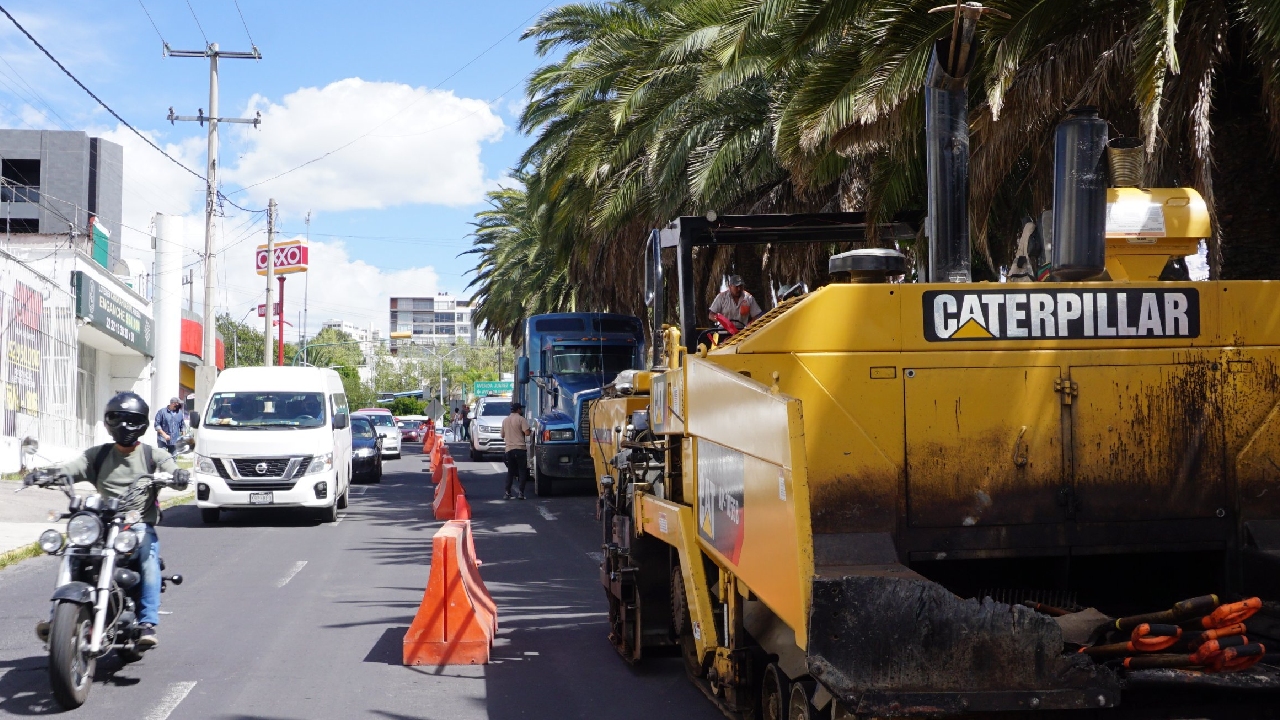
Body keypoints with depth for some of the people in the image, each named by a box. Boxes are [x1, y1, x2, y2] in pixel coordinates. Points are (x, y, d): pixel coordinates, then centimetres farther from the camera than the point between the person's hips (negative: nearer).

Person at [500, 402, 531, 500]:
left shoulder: (505, 420, 12)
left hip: (509, 448, 5)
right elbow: (527, 433, -16)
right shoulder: (521, 419, -6)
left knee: (510, 471, 11)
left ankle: (507, 493, 5)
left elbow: (502, 435, 20)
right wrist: (531, 432, 5)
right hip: (519, 448, -5)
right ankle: (521, 493, -7)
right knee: (522, 471, 1)